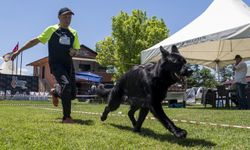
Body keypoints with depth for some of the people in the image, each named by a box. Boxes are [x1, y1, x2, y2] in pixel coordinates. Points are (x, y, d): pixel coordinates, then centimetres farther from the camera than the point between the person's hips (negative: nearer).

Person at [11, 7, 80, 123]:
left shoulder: (73, 33, 14)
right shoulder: (51, 30, 4)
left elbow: (76, 49, 22)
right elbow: (36, 41, 7)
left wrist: (74, 52, -4)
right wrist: (19, 51, 5)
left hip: (68, 64, 5)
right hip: (55, 63, -5)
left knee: (72, 94, -1)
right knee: (66, 84, -30)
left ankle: (56, 92, 34)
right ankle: (66, 117, -21)